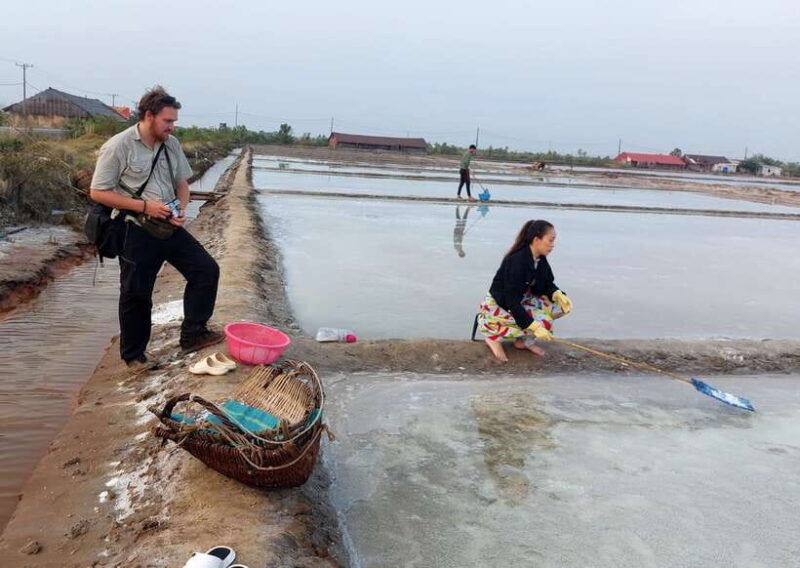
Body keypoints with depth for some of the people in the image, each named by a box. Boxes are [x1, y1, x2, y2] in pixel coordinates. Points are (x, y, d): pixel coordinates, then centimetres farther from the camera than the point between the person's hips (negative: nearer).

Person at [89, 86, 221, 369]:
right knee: (136, 294, 5)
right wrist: (145, 206, -19)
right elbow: (98, 192, -12)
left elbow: (181, 183, 16)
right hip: (136, 231, -6)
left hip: (170, 227, 6)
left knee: (206, 270, -1)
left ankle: (192, 334, 9)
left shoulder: (172, 144, 5)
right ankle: (134, 356, 22)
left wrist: (181, 209, -5)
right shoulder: (118, 147, -12)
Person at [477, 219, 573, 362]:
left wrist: (558, 294, -17)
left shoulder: (540, 259, -3)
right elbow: (512, 301, -30)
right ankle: (494, 337, -6)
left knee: (562, 306, -6)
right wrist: (534, 327, -33)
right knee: (543, 323, -25)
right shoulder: (517, 261, -28)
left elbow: (548, 284, 8)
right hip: (498, 306, -8)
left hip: (521, 302, 8)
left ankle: (524, 340, 5)